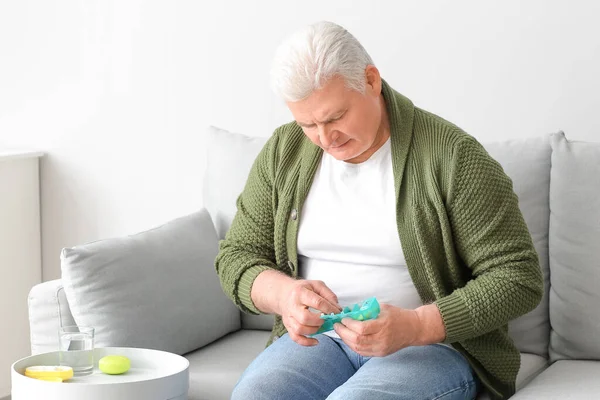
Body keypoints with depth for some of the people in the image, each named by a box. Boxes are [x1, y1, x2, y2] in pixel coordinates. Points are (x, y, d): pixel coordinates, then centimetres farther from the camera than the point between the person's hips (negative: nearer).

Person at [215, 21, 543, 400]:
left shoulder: (452, 155, -9)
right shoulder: (283, 151, 6)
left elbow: (518, 277, -9)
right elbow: (237, 256, 11)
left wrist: (415, 326, -22)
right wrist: (283, 294, -13)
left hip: (434, 343, -3)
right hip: (315, 339, 4)